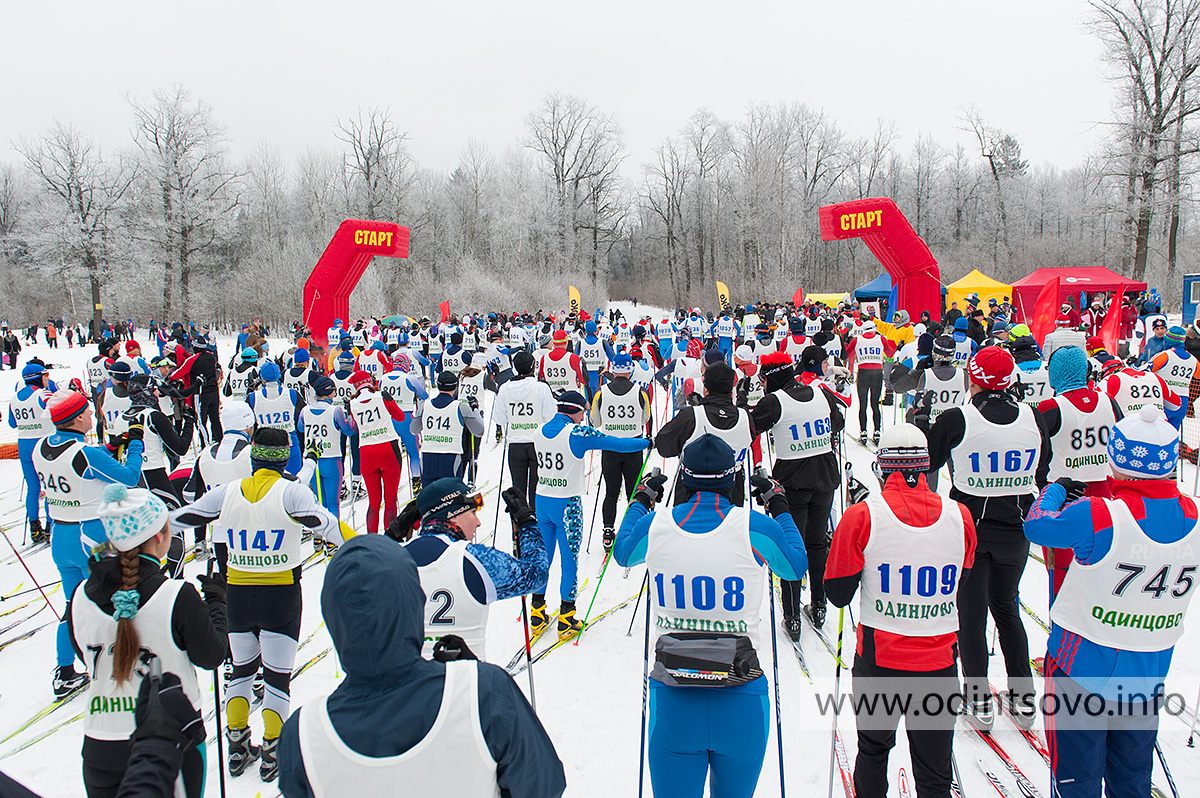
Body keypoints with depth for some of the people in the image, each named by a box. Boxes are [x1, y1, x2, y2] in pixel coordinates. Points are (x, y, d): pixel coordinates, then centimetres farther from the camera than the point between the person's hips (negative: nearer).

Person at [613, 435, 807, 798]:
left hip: (672, 696, 1)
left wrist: (640, 500, 30)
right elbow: (797, 565, 10)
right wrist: (779, 507, 22)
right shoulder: (756, 527, -10)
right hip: (740, 696, -1)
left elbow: (622, 552, 18)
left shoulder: (654, 525, -6)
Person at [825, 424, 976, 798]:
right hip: (938, 664, 2)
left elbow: (838, 595, -5)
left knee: (873, 749, 22)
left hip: (878, 659, -1)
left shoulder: (862, 516, -13)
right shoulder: (959, 516, -5)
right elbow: (961, 580, 12)